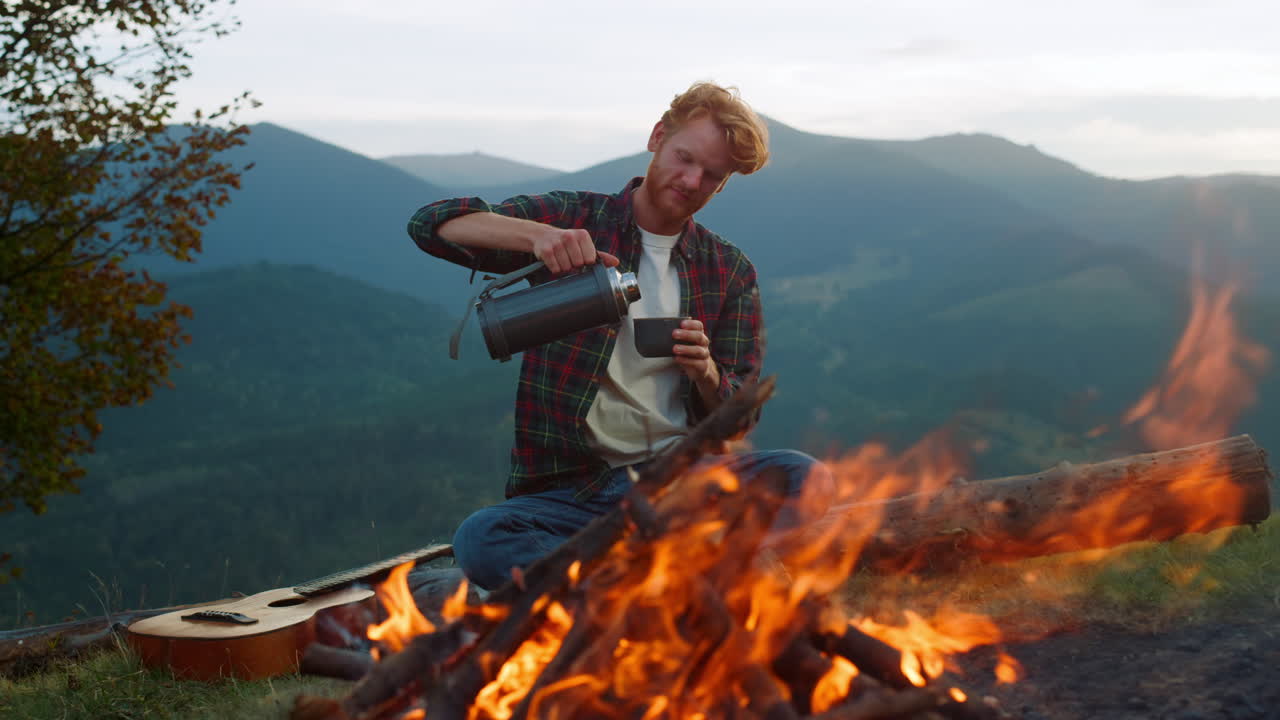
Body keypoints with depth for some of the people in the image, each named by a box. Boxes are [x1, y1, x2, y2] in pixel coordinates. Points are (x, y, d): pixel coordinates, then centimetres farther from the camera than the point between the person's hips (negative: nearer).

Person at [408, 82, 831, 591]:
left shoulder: (730, 272, 13)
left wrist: (706, 374, -13)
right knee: (479, 539, -31)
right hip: (573, 488, -1)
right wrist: (538, 235, -20)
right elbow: (432, 224, -3)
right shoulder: (573, 220, 7)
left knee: (801, 477, -27)